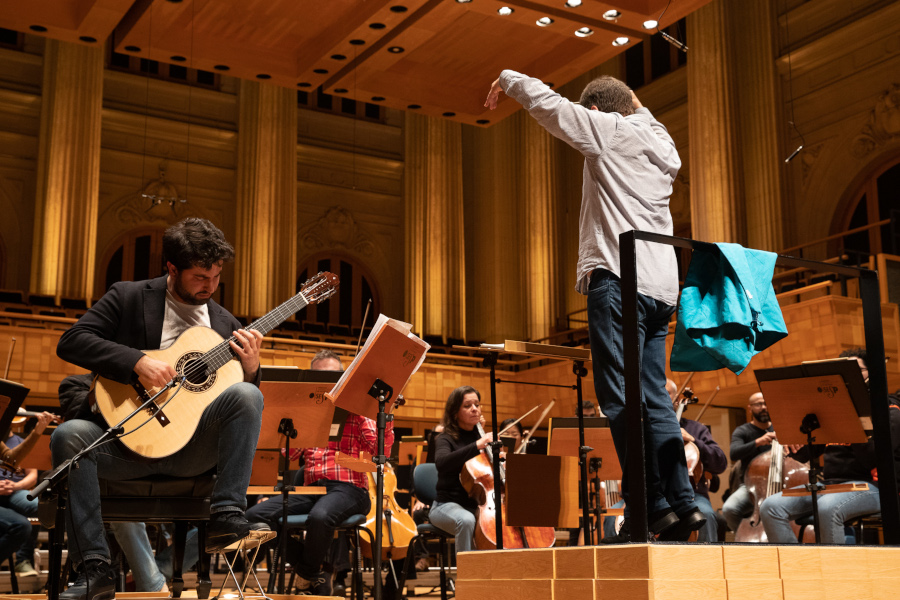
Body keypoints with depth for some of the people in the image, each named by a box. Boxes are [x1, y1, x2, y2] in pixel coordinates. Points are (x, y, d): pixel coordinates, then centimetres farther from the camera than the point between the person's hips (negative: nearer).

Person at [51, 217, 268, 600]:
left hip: (194, 448, 1)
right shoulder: (128, 297, 5)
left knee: (246, 394, -25)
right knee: (69, 435, -29)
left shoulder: (226, 324, 13)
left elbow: (244, 397, 14)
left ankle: (226, 517, -25)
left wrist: (251, 367, -9)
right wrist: (138, 362, -20)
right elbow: (71, 342, -8)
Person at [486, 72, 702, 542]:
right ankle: (683, 504, 3)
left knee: (621, 397, -11)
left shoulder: (611, 130, 1)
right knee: (653, 399, 8)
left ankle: (652, 506, -15)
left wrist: (507, 79, 21)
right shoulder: (661, 142, 22)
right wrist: (638, 107, 37)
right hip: (662, 286, 8)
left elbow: (546, 102, 5)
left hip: (621, 278, -8)